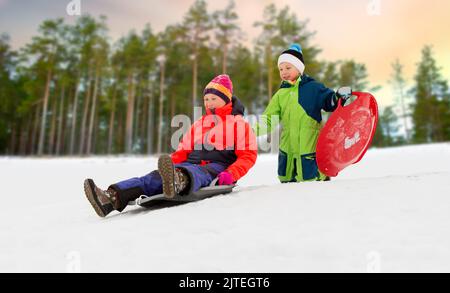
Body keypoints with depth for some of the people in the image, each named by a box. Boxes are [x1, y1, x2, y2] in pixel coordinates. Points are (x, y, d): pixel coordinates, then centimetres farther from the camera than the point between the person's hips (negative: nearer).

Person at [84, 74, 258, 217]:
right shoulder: (199, 123, 27)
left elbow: (248, 155, -1)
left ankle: (178, 182, -75)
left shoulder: (238, 122, 10)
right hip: (191, 165, 5)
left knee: (197, 174, -41)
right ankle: (112, 196, -43)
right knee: (156, 177, -23)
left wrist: (231, 174, -20)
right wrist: (170, 164, 2)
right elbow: (183, 151, 22)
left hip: (218, 167, -5)